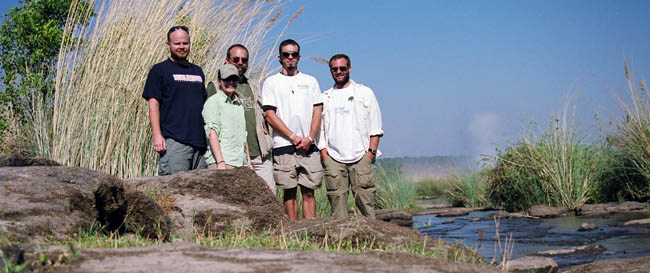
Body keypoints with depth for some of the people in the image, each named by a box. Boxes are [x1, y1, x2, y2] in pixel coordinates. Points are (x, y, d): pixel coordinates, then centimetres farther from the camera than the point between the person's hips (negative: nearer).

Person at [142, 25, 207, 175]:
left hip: (200, 141, 6)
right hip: (173, 140, -6)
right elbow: (153, 103, -4)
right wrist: (157, 135, -14)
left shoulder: (197, 71, 21)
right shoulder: (159, 70, 4)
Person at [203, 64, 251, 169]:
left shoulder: (239, 104, 24)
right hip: (222, 161, -6)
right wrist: (220, 162, -18)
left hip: (241, 163, 7)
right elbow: (212, 132, -9)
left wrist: (248, 161, 17)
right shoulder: (213, 102, 1)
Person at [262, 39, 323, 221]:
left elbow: (317, 112, 10)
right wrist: (293, 137, -9)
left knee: (308, 192, -1)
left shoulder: (310, 81, 16)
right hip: (283, 145, -2)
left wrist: (309, 138, -5)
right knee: (290, 192, 0)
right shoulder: (271, 83, 8)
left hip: (308, 145, 2)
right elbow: (270, 115, -1)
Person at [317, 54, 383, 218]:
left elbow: (375, 125, 8)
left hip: (361, 156, -2)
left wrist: (372, 150, -3)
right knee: (337, 198, -4)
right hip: (333, 158, 2)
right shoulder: (325, 98, 16)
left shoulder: (365, 93, 11)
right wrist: (323, 153, 2)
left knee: (365, 199, -8)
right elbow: (320, 128, 14)